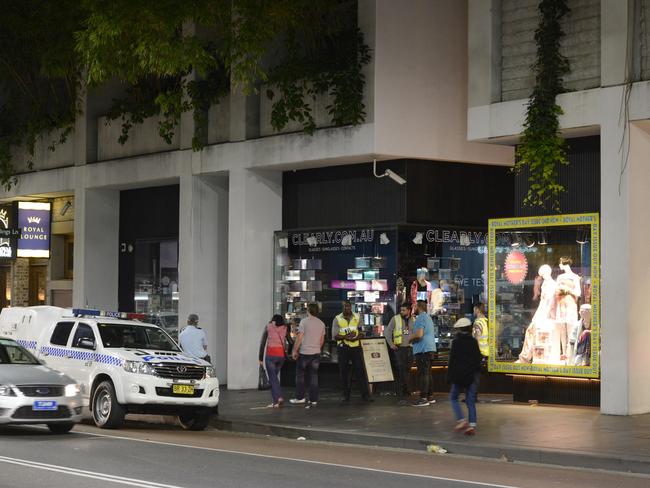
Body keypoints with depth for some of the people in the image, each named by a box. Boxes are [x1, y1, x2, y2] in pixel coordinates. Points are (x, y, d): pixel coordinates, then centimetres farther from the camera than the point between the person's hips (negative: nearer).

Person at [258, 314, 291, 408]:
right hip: (281, 355, 3)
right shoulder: (285, 328, 11)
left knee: (272, 378, -1)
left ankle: (279, 397, -18)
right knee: (275, 376, 16)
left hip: (270, 355, -3)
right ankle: (275, 401, 13)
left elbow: (262, 343, 3)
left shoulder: (268, 327, 6)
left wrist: (260, 358, 5)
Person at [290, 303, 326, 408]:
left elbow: (299, 338, -12)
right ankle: (313, 400, 4)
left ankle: (300, 397, 10)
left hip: (304, 353, -4)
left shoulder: (304, 321, -10)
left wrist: (295, 351, -4)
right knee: (314, 376, 6)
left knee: (300, 375, 10)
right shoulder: (321, 323, 7)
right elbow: (322, 340, 13)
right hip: (316, 353, 4)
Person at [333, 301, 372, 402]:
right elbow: (335, 336, -2)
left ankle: (365, 394, -3)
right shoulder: (337, 319, 4)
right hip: (343, 347, 0)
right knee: (344, 372, 3)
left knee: (360, 370, -3)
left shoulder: (357, 317, 9)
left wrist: (357, 337, -15)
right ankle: (346, 395, 10)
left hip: (356, 346, 0)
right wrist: (345, 337, -20)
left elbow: (362, 332, 7)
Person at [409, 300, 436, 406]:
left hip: (422, 349, -10)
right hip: (429, 348, 10)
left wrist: (410, 338, -5)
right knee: (427, 373, 15)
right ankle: (430, 396, 19)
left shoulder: (420, 318, -13)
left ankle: (423, 398, -12)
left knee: (422, 374, -9)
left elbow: (419, 334, -24)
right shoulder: (428, 317, 20)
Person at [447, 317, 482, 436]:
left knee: (453, 397, 10)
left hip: (459, 375, -4)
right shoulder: (474, 342, 5)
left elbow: (452, 360, -8)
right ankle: (472, 425, -3)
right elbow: (479, 358, 9)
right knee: (471, 401, 6)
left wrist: (449, 377, -4)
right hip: (472, 376, 4)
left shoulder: (456, 342, -7)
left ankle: (461, 420, -7)